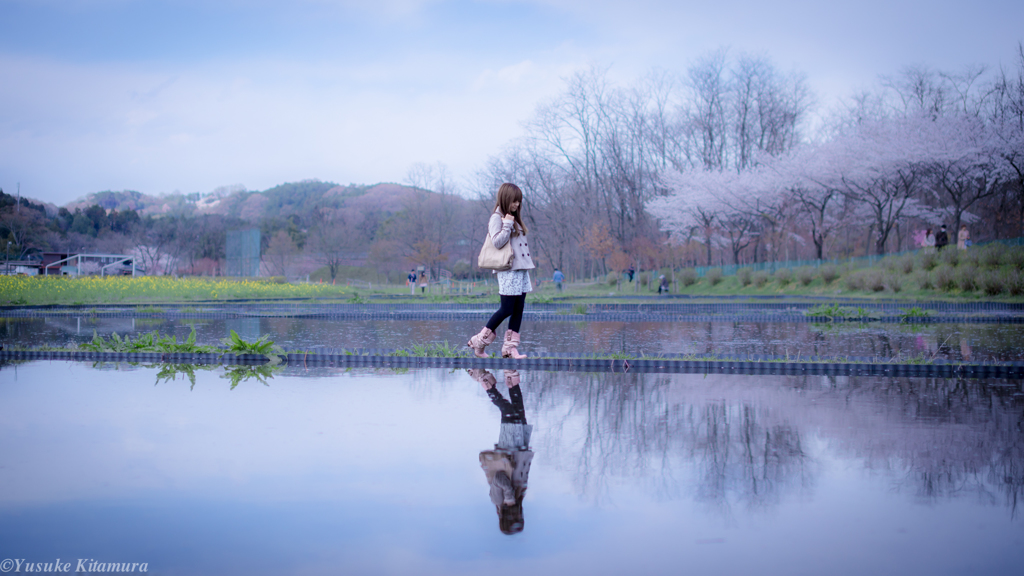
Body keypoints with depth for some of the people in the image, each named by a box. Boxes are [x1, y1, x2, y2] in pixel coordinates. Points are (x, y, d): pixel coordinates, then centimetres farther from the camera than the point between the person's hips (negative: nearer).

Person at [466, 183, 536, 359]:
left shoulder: (514, 219, 19)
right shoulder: (497, 218, -7)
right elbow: (497, 242, -18)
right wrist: (507, 225, -17)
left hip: (521, 269, 8)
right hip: (508, 271, -8)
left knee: (518, 310, 3)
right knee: (506, 310, -9)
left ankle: (510, 347, 5)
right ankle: (479, 342, 1)